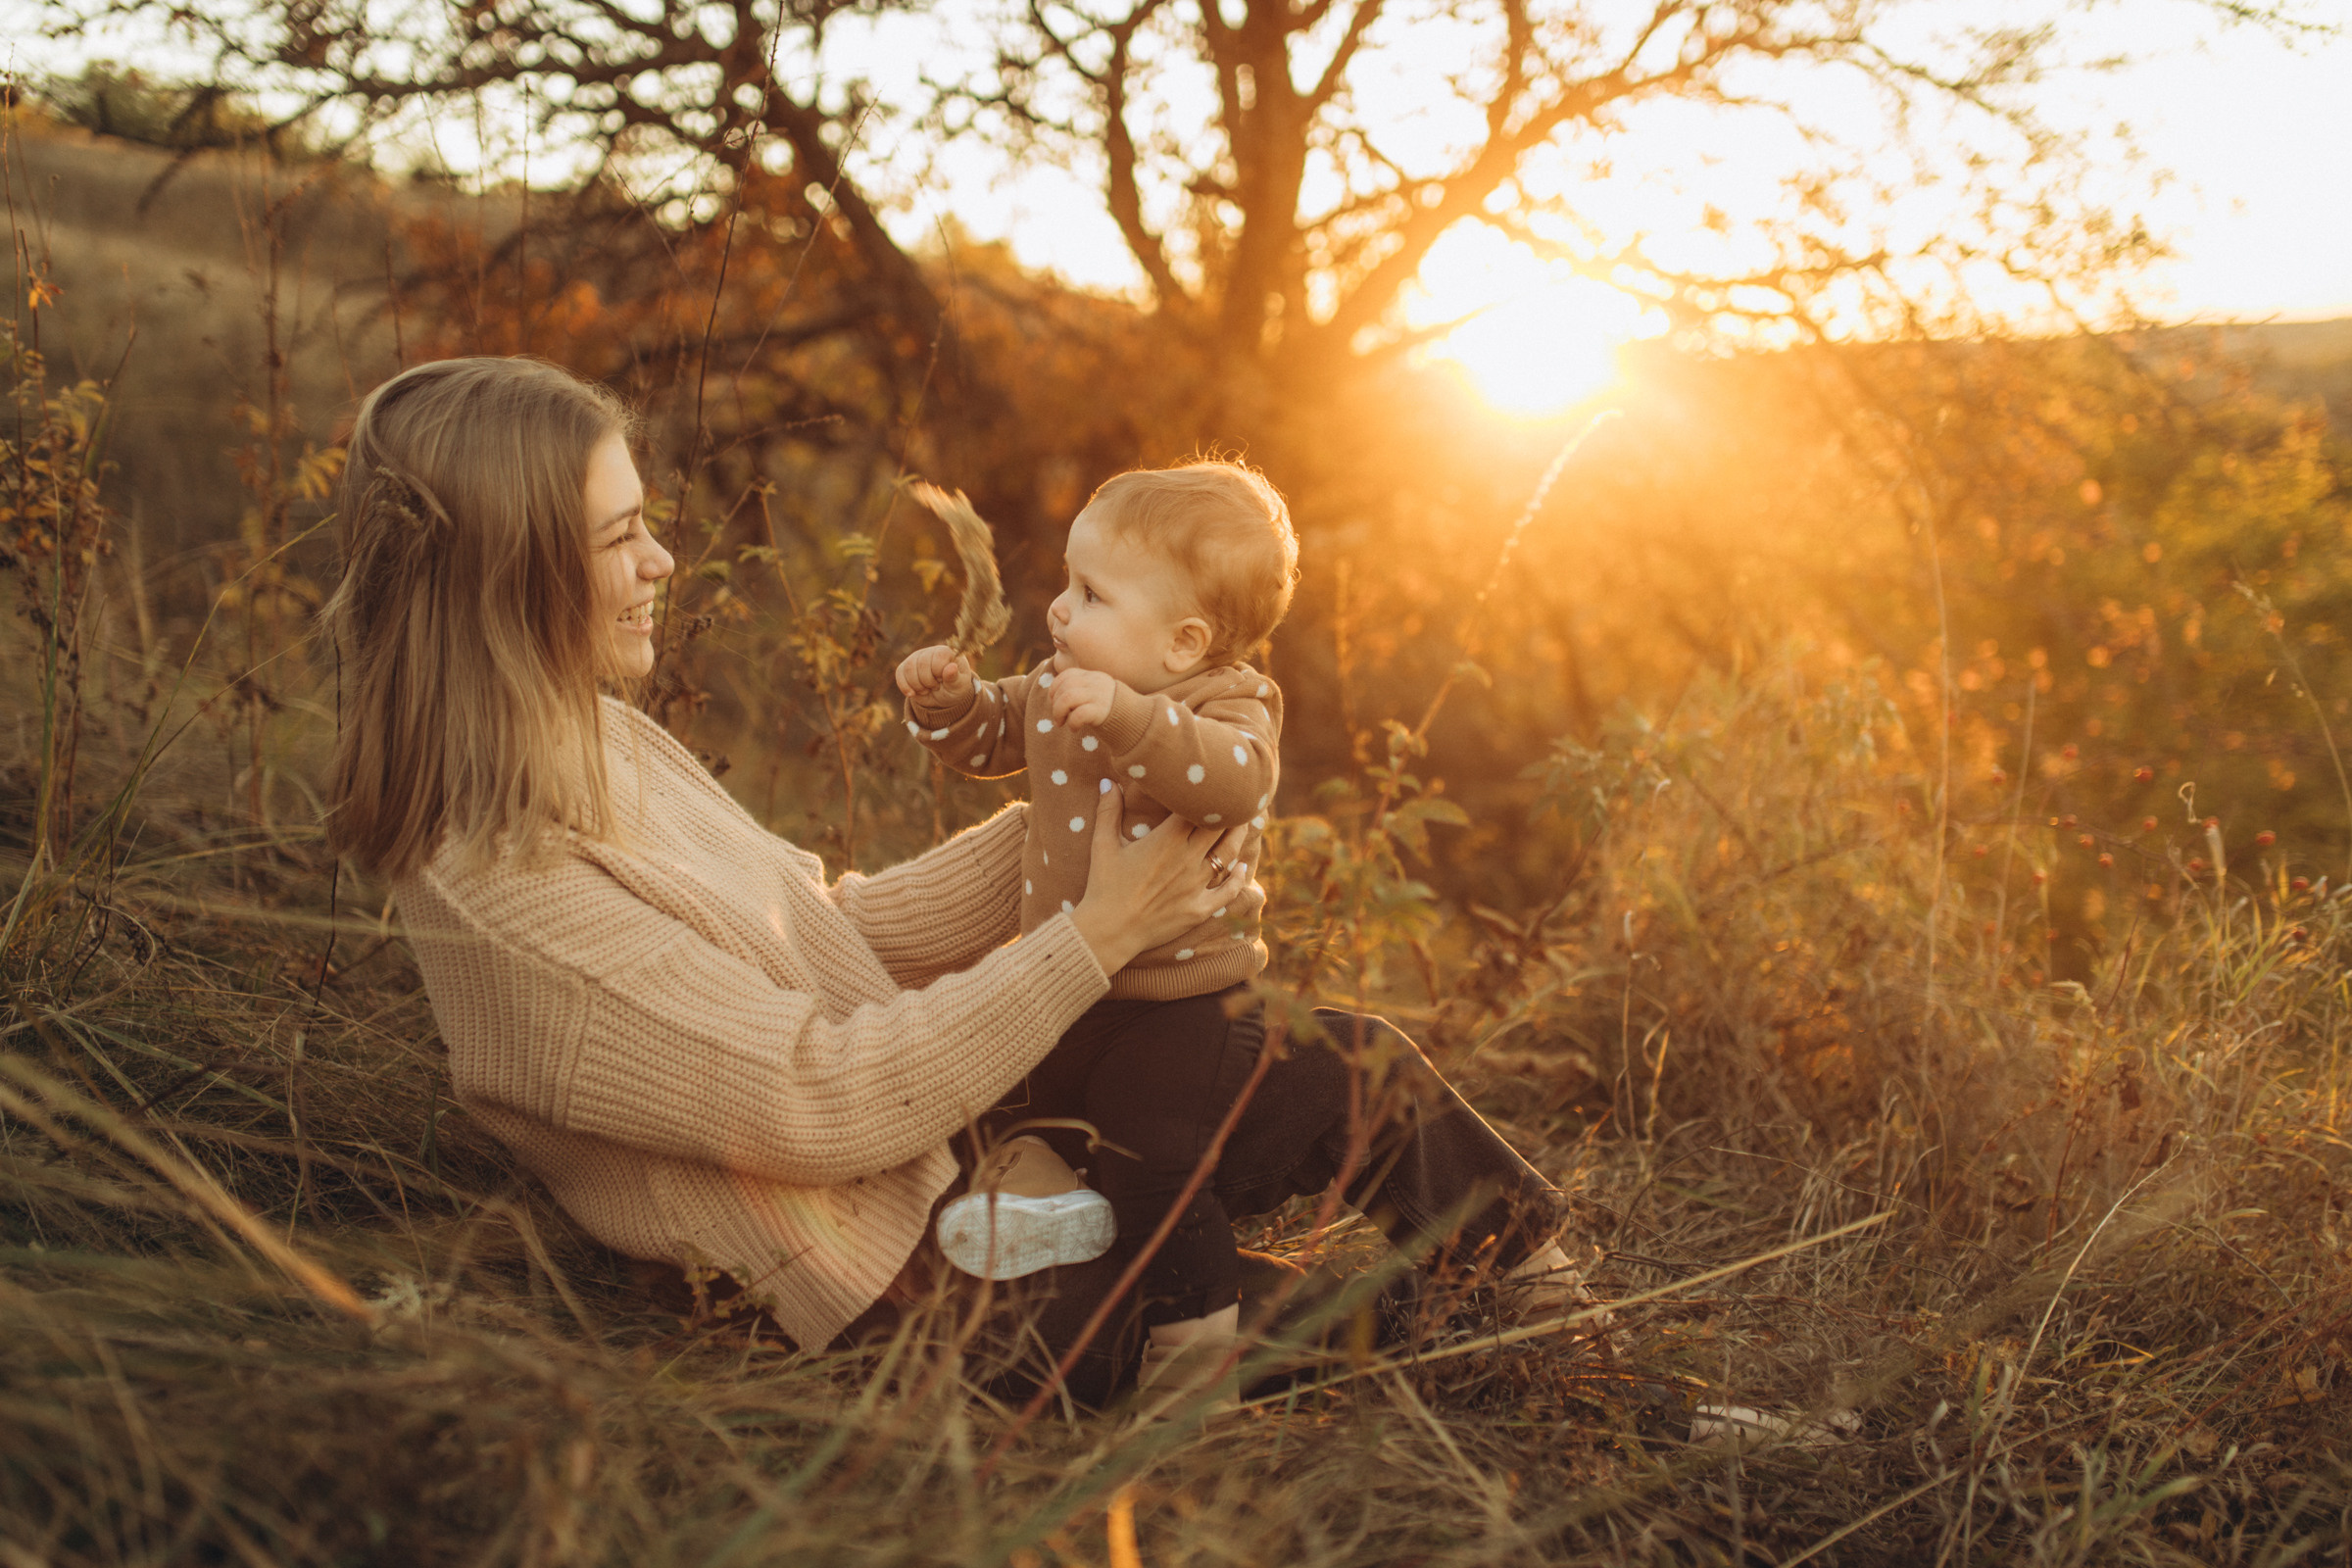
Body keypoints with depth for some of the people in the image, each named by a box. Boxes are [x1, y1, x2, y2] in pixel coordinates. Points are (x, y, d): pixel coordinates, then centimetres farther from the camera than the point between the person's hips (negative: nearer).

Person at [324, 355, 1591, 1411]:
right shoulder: (498, 888, -24)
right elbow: (815, 1100, -25)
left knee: (1348, 1066, 4)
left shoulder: (603, 744, 5)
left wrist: (1075, 817, 3)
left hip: (947, 1153, 9)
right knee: (1354, 1084, -5)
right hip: (913, 1287, -9)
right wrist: (1097, 933, -19)